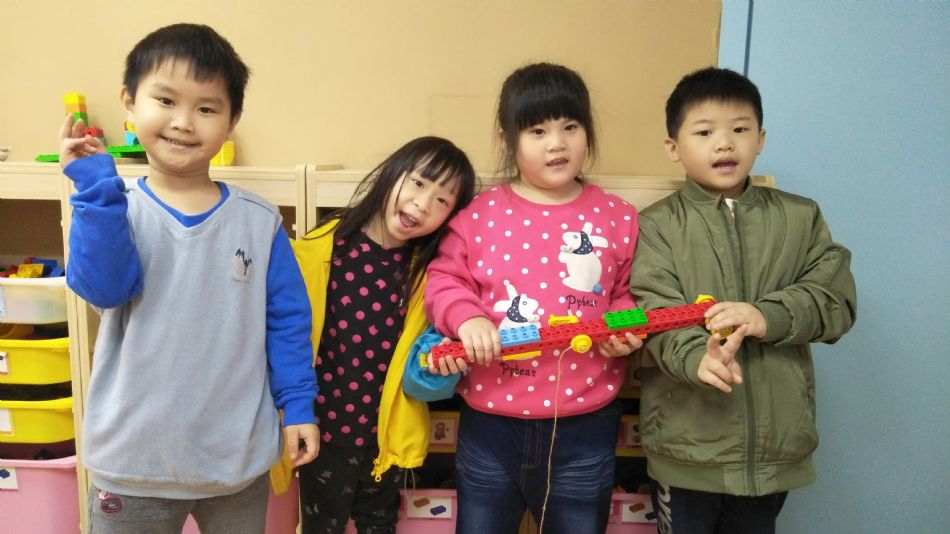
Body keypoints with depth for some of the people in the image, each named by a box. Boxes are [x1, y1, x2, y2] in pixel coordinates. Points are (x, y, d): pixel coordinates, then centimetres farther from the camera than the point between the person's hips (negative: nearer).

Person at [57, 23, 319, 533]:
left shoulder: (260, 221, -5)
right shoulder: (110, 208, -5)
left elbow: (286, 319, 0)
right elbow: (105, 288, -22)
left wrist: (298, 405, -1)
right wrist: (96, 185, -25)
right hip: (133, 458, 0)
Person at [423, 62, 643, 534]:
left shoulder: (617, 218, 0)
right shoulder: (480, 213, -2)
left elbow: (630, 294, 9)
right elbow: (444, 280, 1)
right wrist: (465, 318, -17)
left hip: (583, 425, 0)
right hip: (490, 419, 0)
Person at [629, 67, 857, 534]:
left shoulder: (800, 218, 4)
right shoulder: (657, 225, -4)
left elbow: (837, 300, -3)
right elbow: (658, 312, -15)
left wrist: (768, 316, -22)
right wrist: (696, 357, -35)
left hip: (775, 441, 3)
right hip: (686, 443, -2)